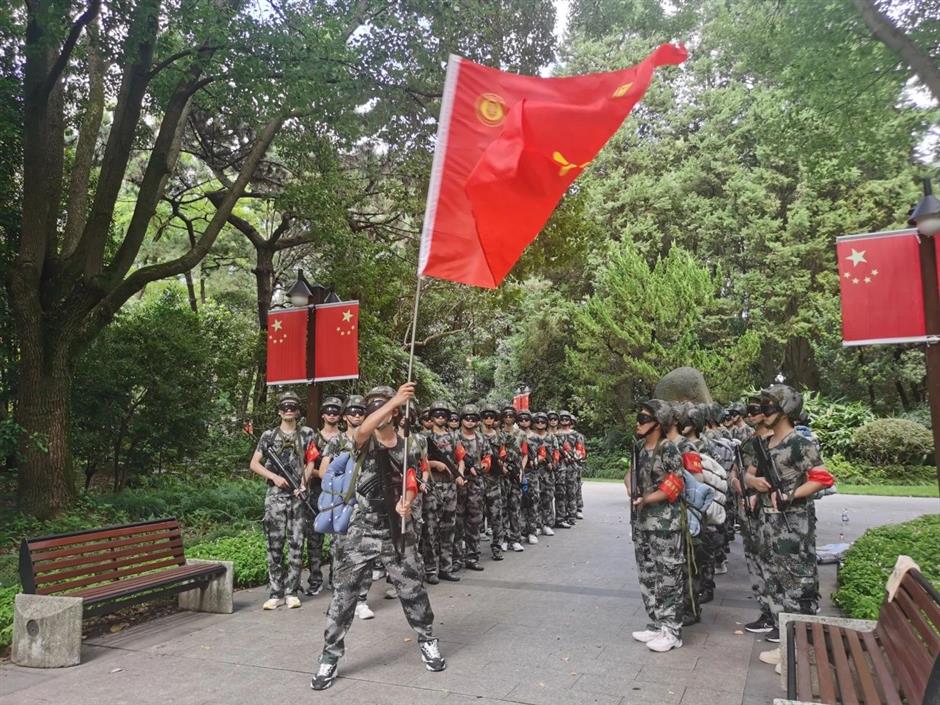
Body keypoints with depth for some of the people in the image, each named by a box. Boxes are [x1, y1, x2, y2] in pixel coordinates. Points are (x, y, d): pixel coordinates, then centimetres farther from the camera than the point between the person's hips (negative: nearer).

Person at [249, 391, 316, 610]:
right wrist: (274, 477, -7)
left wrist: (304, 480, -7)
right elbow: (254, 464, 7)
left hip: (298, 496, 1)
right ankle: (275, 593, 7)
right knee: (275, 546, 0)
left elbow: (310, 462, 10)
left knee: (296, 545, 2)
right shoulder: (269, 435, 7)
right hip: (275, 496, -1)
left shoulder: (306, 434, 9)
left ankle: (291, 592, 11)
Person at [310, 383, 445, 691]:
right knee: (345, 593, 2)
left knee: (412, 589, 8)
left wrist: (404, 504, -19)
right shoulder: (365, 441, -3)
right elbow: (362, 430, -28)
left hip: (397, 531, 2)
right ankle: (330, 656, 16)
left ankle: (427, 640, 31)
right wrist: (395, 399, -36)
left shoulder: (408, 449, 4)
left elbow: (410, 487, 4)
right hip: (361, 530, -1)